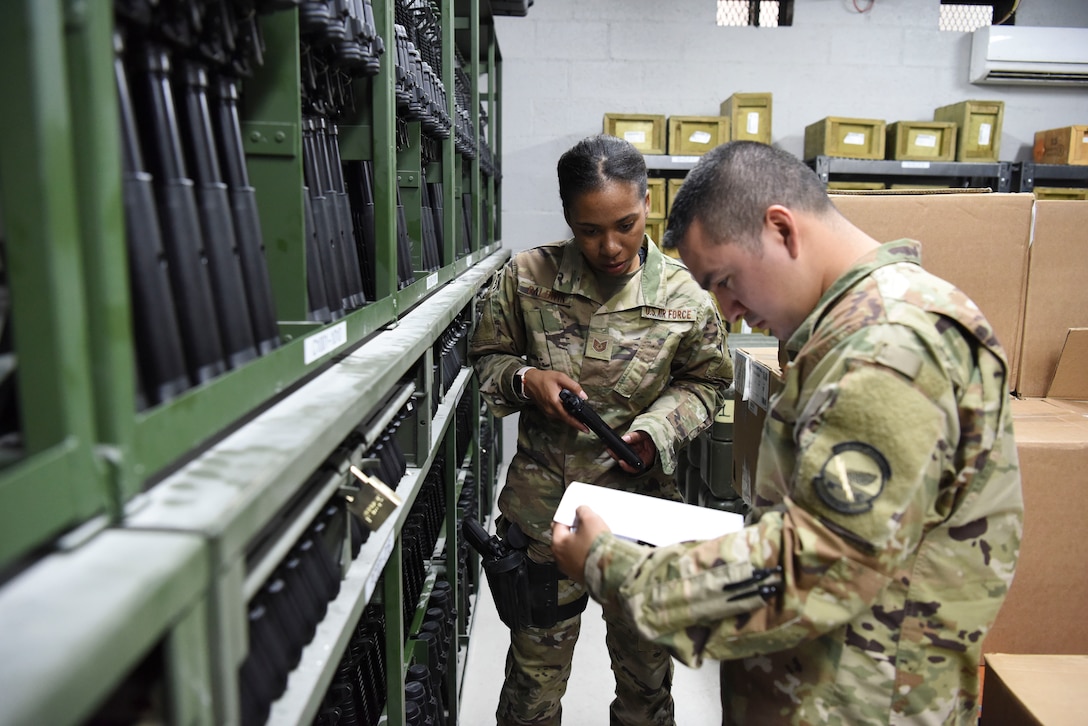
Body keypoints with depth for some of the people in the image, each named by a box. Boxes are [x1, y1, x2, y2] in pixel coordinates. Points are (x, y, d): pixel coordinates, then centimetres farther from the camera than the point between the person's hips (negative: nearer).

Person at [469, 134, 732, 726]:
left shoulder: (684, 294, -7)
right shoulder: (526, 277, -7)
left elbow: (703, 382, 6)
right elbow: (486, 357, 6)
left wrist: (657, 429, -13)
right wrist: (525, 379, -15)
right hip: (543, 505, 0)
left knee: (645, 670, 20)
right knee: (535, 674, 15)